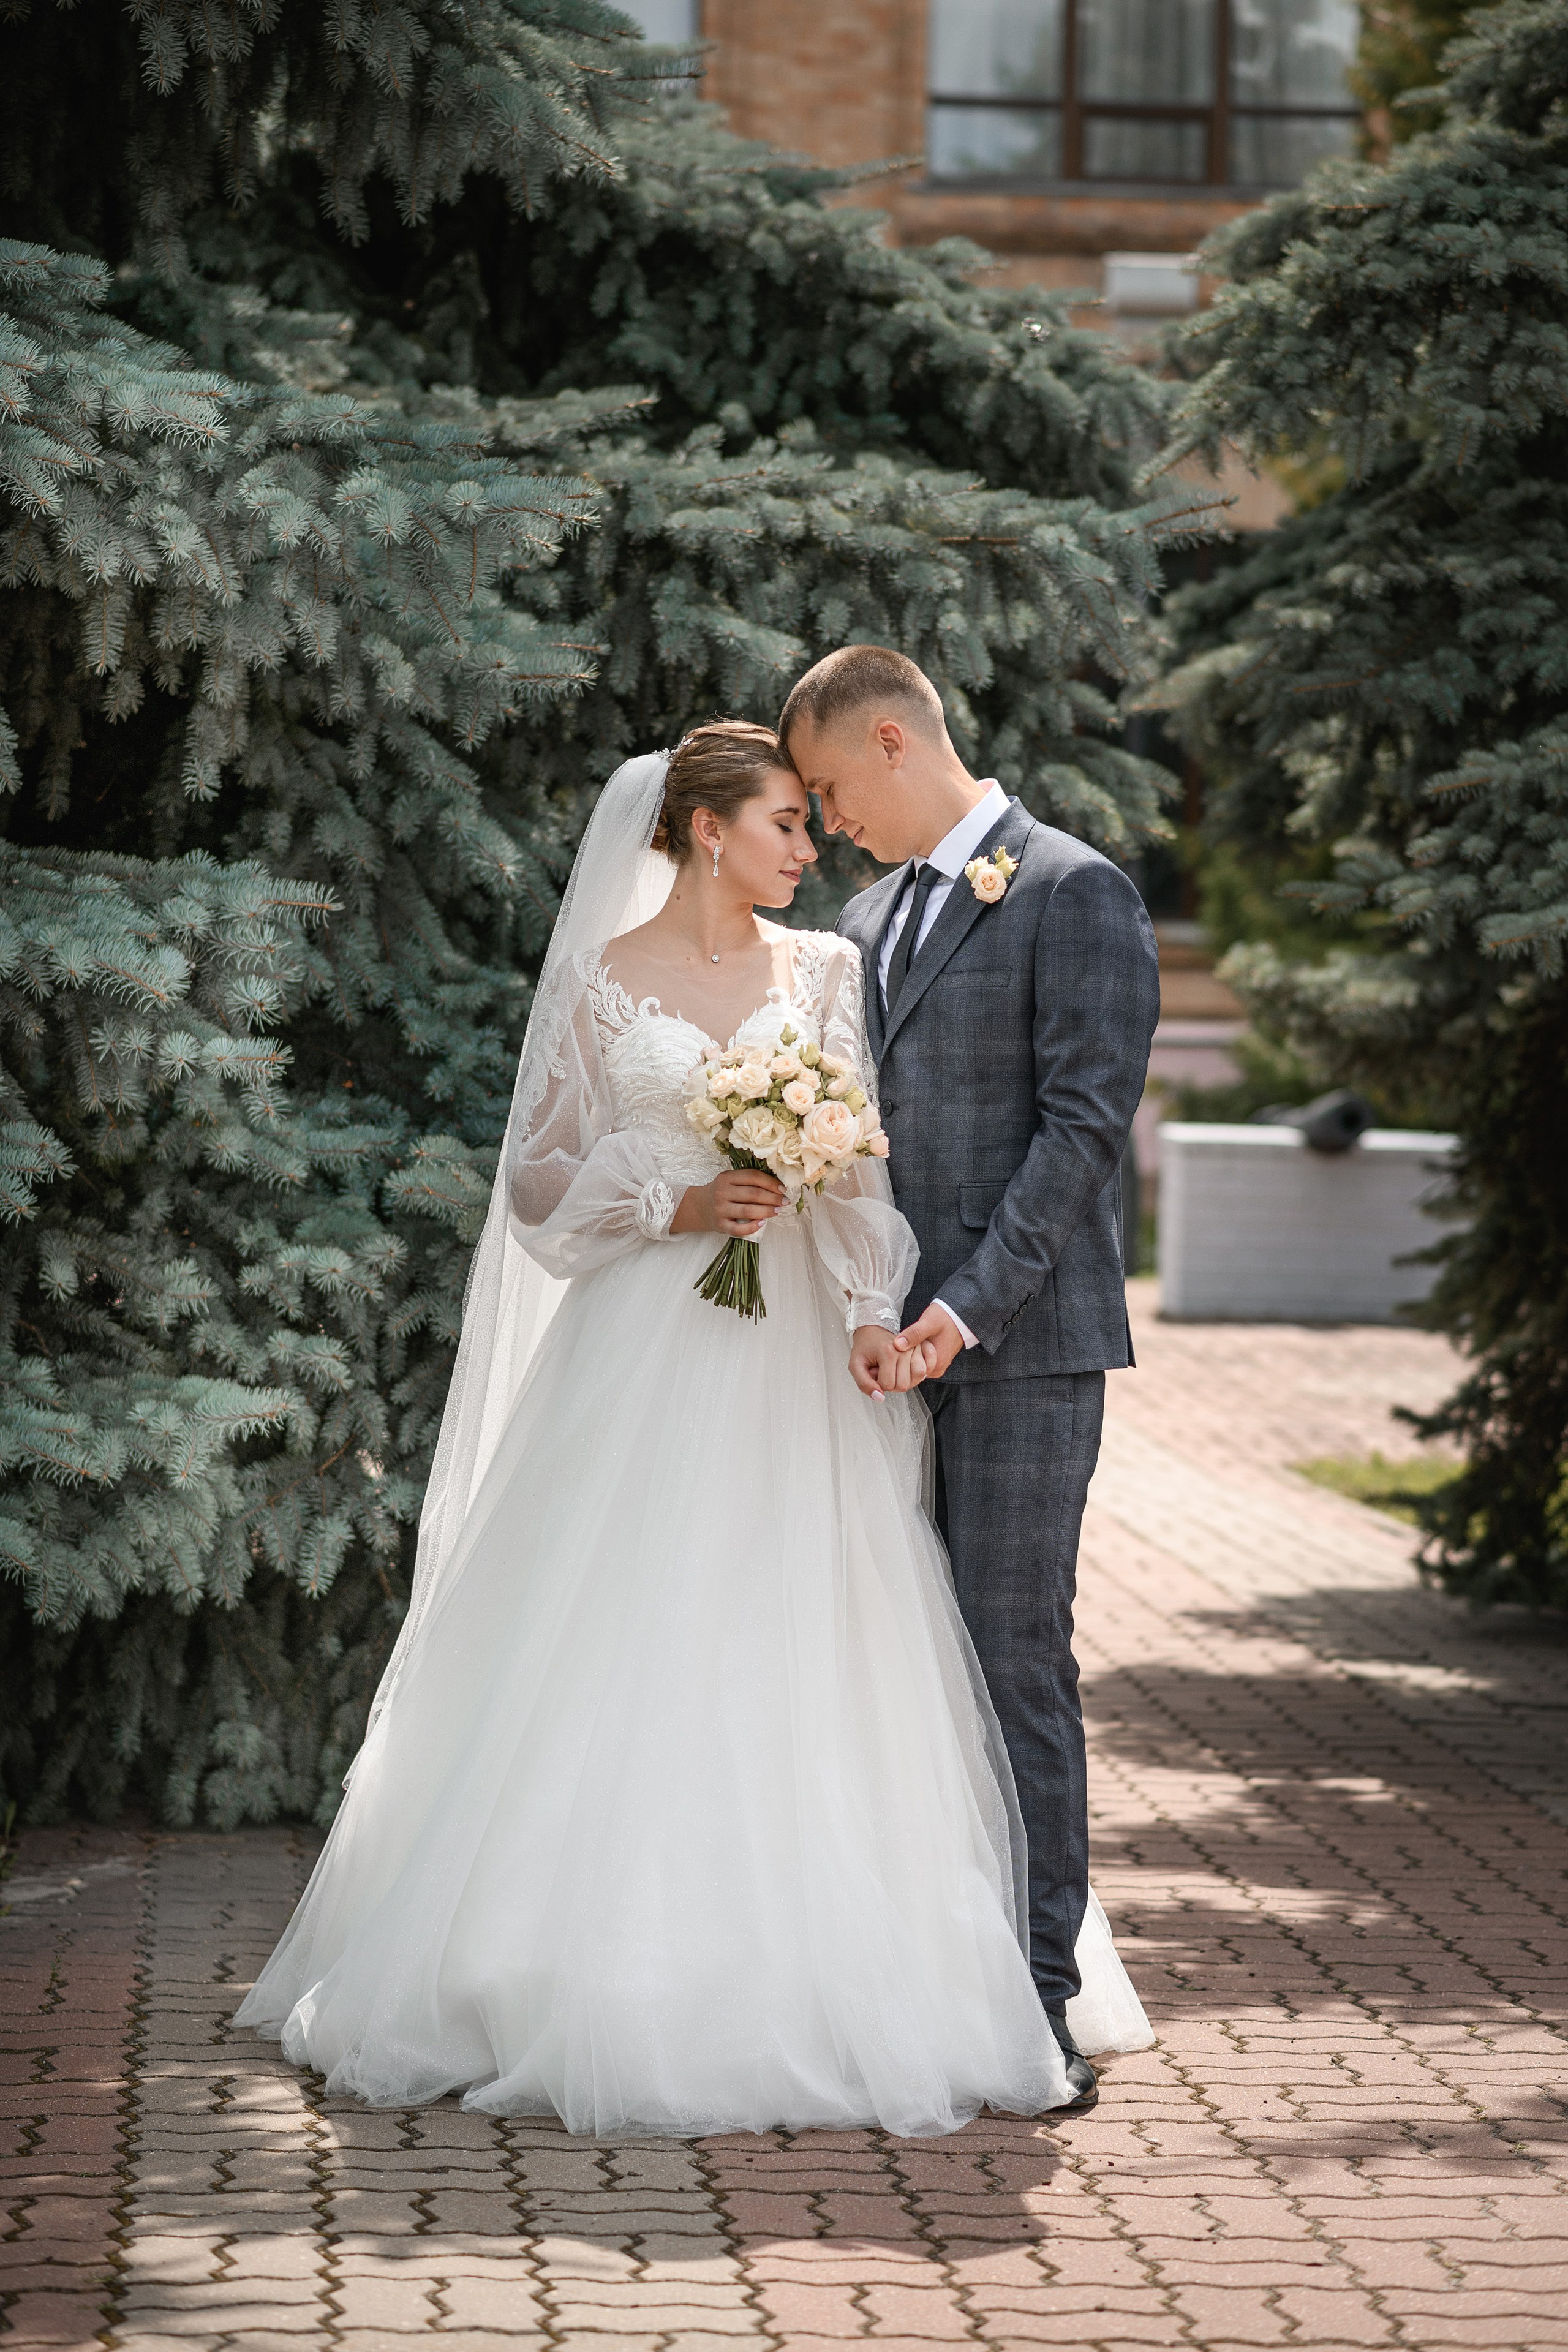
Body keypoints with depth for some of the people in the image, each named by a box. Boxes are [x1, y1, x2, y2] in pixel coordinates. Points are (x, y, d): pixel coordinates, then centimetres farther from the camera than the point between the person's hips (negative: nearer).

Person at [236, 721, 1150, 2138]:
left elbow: (859, 1162, -2)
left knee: (797, 1678, -1)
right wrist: (676, 1204, -12)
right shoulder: (600, 984, 4)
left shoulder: (825, 973, 9)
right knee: (622, 1671, -3)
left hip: (792, 1363, 2)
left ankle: (796, 1989, 6)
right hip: (643, 1350, -2)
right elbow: (538, 1178, 4)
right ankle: (622, 1983, 5)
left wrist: (874, 1317, -17)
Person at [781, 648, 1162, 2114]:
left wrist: (970, 1306, -18)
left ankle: (1041, 2003, -2)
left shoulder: (1074, 893, -4)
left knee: (1016, 1662, -7)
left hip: (1021, 1338, -7)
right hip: (892, 1338, 7)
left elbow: (1084, 1121, -12)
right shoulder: (866, 920, 20)